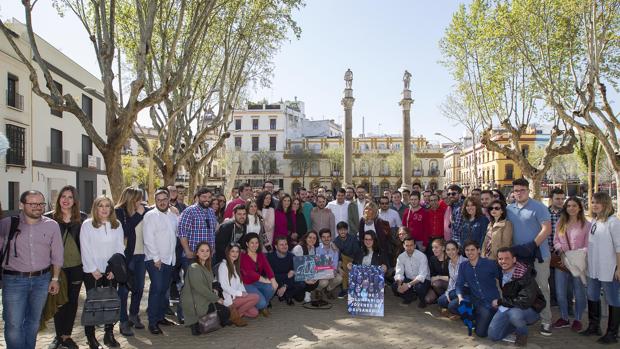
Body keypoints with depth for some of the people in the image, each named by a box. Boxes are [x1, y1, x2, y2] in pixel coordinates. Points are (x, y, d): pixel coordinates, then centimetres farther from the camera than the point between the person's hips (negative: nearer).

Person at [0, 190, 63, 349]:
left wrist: (55, 278, 7)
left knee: (33, 321, 15)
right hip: (13, 280, -2)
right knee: (14, 325, 0)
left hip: (42, 279, 2)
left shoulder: (52, 225, 0)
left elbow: (57, 254, 6)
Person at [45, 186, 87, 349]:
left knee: (72, 301, 9)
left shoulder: (82, 218, 1)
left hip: (76, 266, 1)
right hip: (57, 266, -1)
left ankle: (66, 336, 24)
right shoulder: (49, 217, -3)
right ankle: (59, 336, 24)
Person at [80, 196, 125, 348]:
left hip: (111, 271, 3)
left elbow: (120, 248, 5)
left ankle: (109, 334, 16)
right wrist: (93, 270, -9)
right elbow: (85, 249, -5)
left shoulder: (117, 225, 5)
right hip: (92, 271, -2)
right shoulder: (87, 225, -3)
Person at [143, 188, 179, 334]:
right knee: (157, 289, -10)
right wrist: (156, 258, -14)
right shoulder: (150, 215, -7)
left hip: (170, 259, 6)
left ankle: (160, 316, 23)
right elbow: (148, 239, -12)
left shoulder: (173, 216, 11)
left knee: (164, 289, 11)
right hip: (155, 259, -6)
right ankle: (152, 322, -2)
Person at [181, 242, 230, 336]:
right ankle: (196, 324, 0)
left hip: (204, 299, 9)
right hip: (195, 303, -9)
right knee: (225, 312, -10)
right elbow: (200, 288, -19)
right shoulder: (194, 267, -16)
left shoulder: (206, 267, 12)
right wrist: (216, 298, -14)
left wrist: (213, 292, -1)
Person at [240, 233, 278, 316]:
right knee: (261, 303, -25)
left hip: (258, 282, 6)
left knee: (272, 287, -24)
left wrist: (273, 280, -25)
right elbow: (249, 272, -22)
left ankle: (264, 307, 4)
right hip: (246, 284, -6)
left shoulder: (261, 255, 8)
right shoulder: (243, 256, -11)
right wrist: (264, 280, -29)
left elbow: (267, 268, -6)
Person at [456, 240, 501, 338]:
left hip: (491, 302, -4)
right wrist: (460, 296, -16)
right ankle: (477, 318, 7)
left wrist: (499, 300, -9)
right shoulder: (463, 266, 3)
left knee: (481, 332, -14)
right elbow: (459, 284, 4)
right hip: (476, 301, 4)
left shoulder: (490, 264, -8)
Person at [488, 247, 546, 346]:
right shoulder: (500, 272, -7)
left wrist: (500, 301, -23)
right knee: (493, 335, -7)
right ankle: (518, 324, 18)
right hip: (506, 308, 5)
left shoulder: (525, 276, -25)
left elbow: (525, 302, -32)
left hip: (530, 309, -5)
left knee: (514, 313, -39)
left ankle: (522, 334, -4)